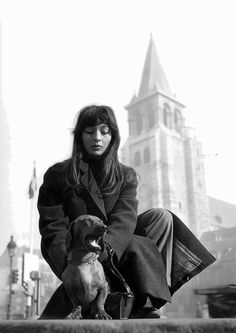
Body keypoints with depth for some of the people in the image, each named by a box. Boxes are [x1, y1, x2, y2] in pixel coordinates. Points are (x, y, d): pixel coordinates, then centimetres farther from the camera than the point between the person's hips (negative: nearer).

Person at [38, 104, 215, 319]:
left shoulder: (126, 176, 5)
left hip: (110, 255, 4)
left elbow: (124, 221, -12)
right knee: (141, 247, -27)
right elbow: (53, 230, -10)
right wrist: (71, 262, -30)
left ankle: (145, 305, -19)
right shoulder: (57, 176, -2)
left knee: (161, 217, -15)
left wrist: (100, 251, -33)